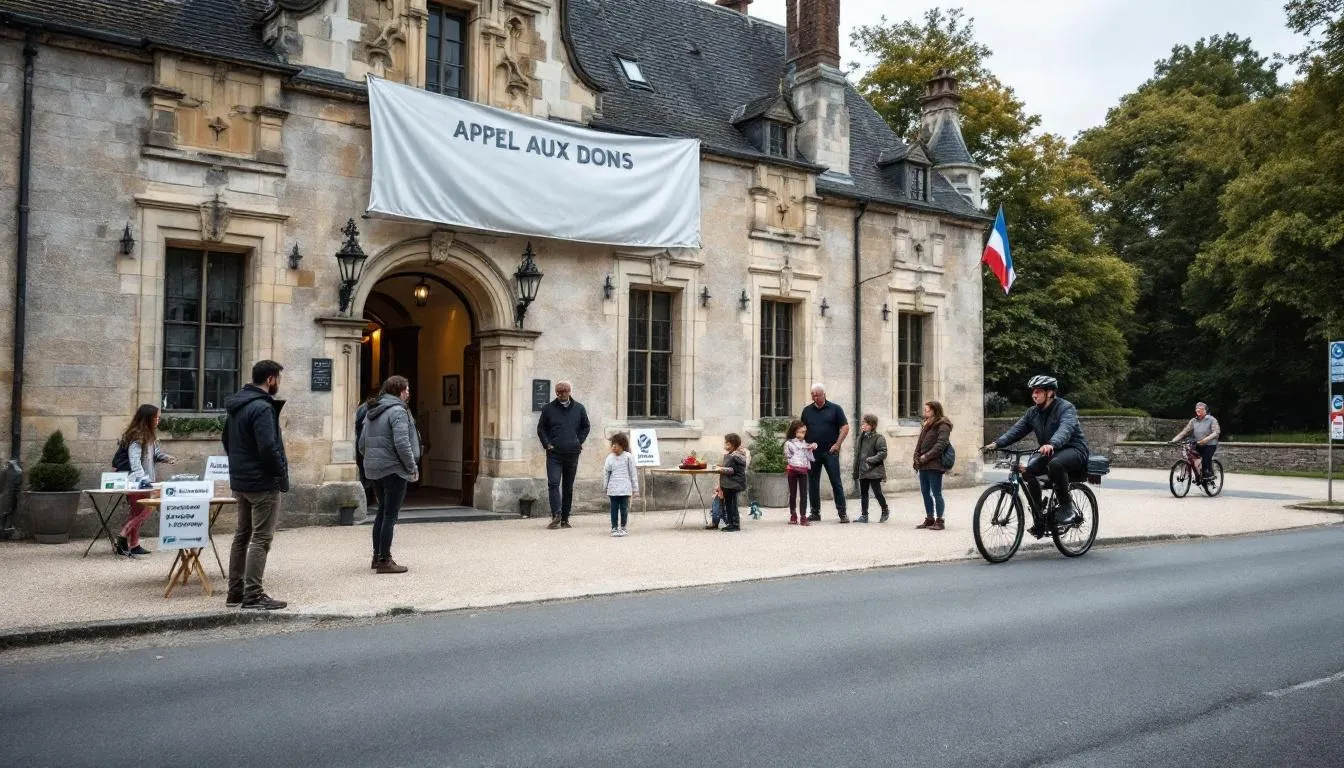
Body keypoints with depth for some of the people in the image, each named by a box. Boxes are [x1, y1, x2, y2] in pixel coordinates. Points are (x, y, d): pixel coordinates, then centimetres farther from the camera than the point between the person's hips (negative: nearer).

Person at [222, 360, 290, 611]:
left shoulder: (234, 406, 12)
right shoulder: (262, 407, -19)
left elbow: (227, 440, 20)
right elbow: (268, 447, -24)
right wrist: (281, 473, -12)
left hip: (240, 481, 10)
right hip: (263, 483, -10)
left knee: (242, 535, 16)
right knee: (261, 539, -5)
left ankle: (235, 592, 23)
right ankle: (253, 596, -4)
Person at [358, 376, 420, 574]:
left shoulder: (372, 413, 15)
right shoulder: (397, 411, -13)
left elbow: (362, 444, 18)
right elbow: (402, 443, -21)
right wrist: (412, 467, -12)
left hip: (374, 469, 9)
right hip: (393, 469, -9)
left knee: (383, 511, 18)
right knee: (390, 514, -3)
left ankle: (377, 556, 24)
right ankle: (384, 561, 1)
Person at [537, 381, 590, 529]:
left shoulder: (579, 408, 7)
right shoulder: (548, 408, 3)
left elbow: (585, 427, 18)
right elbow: (541, 428, 10)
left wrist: (579, 442, 6)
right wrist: (547, 444, -2)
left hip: (572, 454, 2)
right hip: (554, 454, -2)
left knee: (568, 487, 7)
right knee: (553, 484, -15)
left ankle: (565, 518, 14)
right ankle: (556, 515, -18)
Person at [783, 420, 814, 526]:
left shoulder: (805, 444, 12)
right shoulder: (789, 443, -1)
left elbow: (810, 458, 14)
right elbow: (788, 457, -2)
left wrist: (810, 450, -1)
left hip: (803, 470, 3)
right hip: (792, 469, -3)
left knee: (803, 494, -3)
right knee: (793, 493, 7)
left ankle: (803, 516, -2)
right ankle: (793, 516, 19)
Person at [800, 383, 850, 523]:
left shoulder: (835, 409, 2)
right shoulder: (807, 410, 11)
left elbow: (845, 427, 0)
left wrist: (837, 445, -8)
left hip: (830, 452, -3)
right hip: (812, 452, 3)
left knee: (836, 482, -4)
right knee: (813, 483, 6)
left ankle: (842, 513, -1)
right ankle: (815, 513, 14)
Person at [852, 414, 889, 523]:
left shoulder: (878, 438, -9)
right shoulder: (861, 437, 11)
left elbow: (883, 453, -15)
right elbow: (857, 452, 15)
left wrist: (871, 460, -23)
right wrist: (856, 471, 13)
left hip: (874, 471, -7)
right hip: (863, 471, 7)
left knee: (877, 493, -1)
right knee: (863, 494, 10)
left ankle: (885, 512, 20)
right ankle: (864, 515, 17)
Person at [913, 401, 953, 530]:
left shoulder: (942, 426, -8)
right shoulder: (926, 425, 19)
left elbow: (941, 444, -18)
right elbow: (919, 443, 19)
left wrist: (927, 456, -20)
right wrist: (917, 457, 5)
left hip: (934, 465, -9)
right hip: (923, 465, 9)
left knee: (936, 493, -3)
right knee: (925, 492, 12)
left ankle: (939, 521, 3)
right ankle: (929, 519, 20)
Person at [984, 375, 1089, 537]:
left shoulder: (1066, 408, -15)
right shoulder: (1033, 412, 7)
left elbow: (1066, 429, -35)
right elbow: (1017, 429, -3)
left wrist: (1052, 444, -56)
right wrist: (997, 443, -21)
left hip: (1074, 449, -7)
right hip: (1049, 454, 7)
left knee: (1055, 463, -39)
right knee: (1027, 470, -17)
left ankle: (1066, 507, -21)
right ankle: (1040, 519, -7)